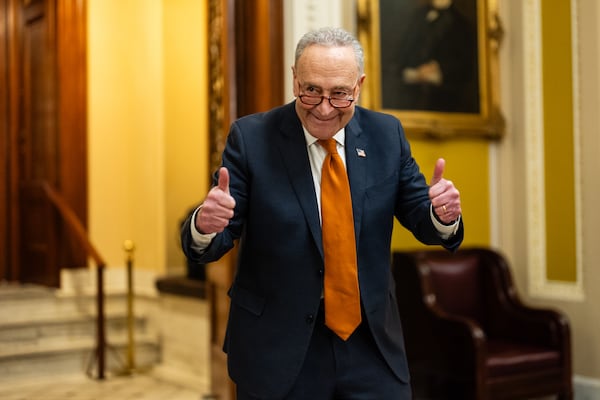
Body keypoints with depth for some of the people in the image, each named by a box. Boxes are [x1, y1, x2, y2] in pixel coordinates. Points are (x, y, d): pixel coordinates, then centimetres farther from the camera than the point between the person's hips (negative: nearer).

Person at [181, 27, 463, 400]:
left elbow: (421, 219, 2)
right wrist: (205, 225, -33)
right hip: (277, 347, -2)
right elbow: (214, 241, -9)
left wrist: (443, 215, -21)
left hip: (372, 342, 3)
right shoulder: (251, 137, -10)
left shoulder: (386, 134, -2)